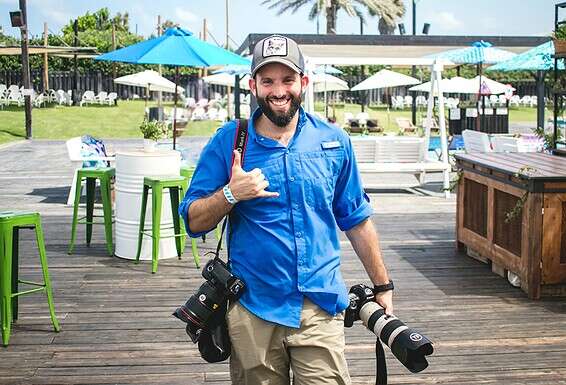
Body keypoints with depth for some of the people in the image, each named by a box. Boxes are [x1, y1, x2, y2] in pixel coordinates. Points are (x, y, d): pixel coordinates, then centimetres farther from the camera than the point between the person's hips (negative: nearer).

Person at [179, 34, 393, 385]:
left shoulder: (334, 141, 3)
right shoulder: (228, 141, -2)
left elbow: (357, 221, 11)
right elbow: (194, 222, -1)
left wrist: (383, 287, 12)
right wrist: (231, 194, -19)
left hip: (321, 308, 1)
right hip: (252, 309, 0)